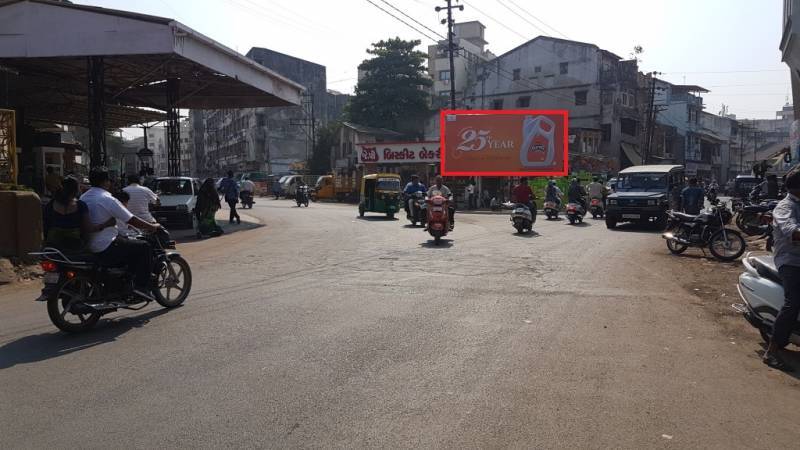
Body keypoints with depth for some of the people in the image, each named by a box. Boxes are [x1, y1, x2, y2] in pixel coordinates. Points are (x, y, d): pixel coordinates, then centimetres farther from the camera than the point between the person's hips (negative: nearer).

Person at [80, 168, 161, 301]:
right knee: (144, 247, -1)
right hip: (105, 249, -9)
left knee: (126, 241, 29)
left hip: (88, 247, 9)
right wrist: (153, 227, 0)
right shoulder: (107, 199, -16)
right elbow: (132, 220, -15)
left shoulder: (83, 197, 10)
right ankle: (141, 287, -6)